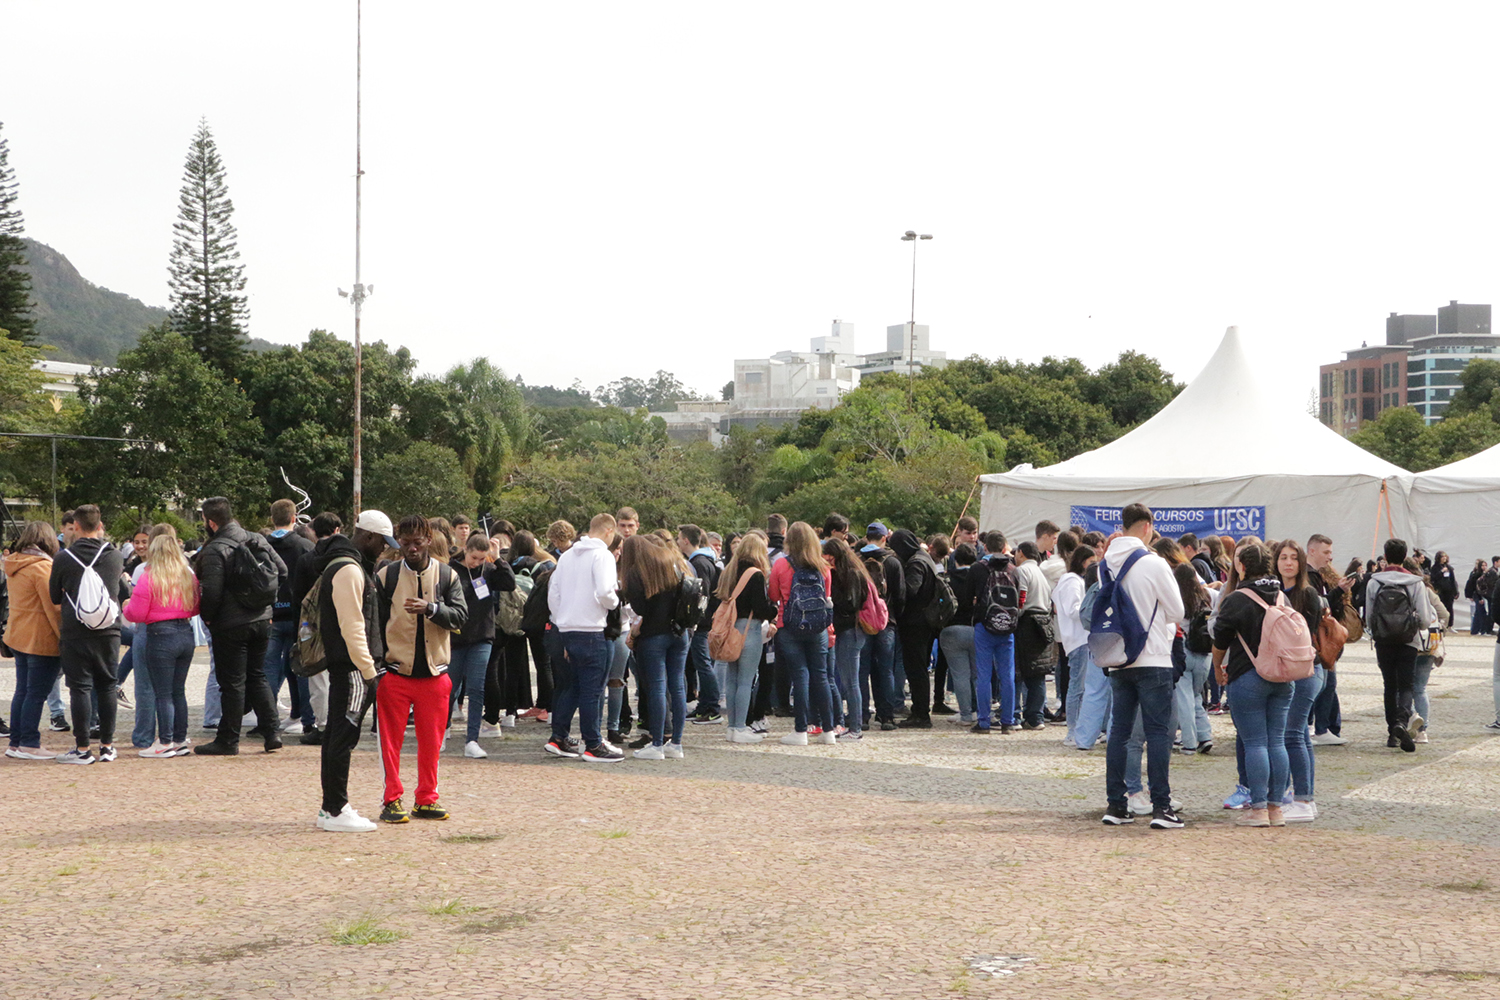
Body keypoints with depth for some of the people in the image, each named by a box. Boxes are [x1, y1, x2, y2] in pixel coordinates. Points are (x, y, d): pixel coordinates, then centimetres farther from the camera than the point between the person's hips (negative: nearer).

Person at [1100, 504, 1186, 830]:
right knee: (1158, 732, -2)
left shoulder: (1107, 564, 4)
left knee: (1119, 730, 10)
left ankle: (1116, 805, 11)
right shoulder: (1154, 564, -12)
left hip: (1117, 661, 5)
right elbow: (1177, 611, -5)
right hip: (1153, 659, -5)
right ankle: (1161, 806, -5)